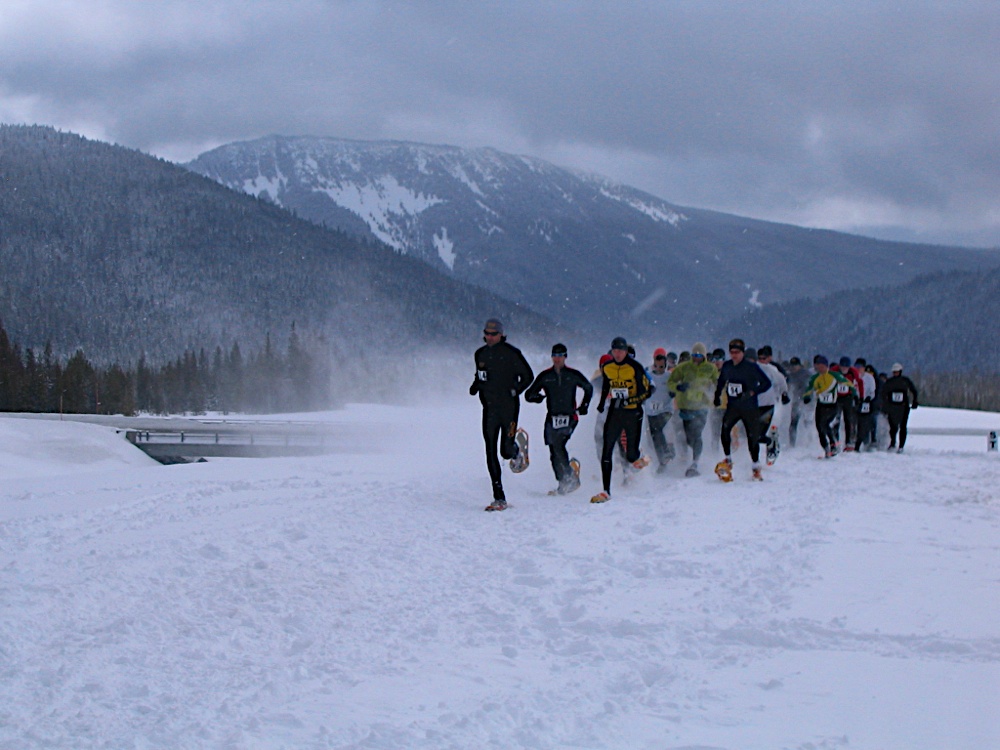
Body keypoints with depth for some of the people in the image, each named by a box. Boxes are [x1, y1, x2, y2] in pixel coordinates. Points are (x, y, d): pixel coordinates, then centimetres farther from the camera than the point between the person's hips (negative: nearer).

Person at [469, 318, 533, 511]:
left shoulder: (511, 353, -6)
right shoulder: (480, 354, 10)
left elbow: (528, 376, -2)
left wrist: (515, 391, -14)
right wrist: (475, 386, 5)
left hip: (509, 407, -4)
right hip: (489, 408, 4)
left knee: (506, 450, -6)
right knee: (491, 452, -5)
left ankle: (516, 452, 35)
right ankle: (499, 498, -2)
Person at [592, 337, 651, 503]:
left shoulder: (635, 368, -10)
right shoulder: (607, 368, 4)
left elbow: (646, 392, -8)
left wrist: (628, 401, -21)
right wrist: (602, 404, 12)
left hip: (633, 413, -3)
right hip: (614, 413, 3)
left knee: (631, 455, -1)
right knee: (606, 451, -9)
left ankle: (641, 460, 38)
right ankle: (606, 491, -7)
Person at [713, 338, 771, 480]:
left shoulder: (751, 367, -10)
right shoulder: (727, 366, 4)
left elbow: (767, 383, -10)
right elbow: (721, 382, 23)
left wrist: (752, 392, -21)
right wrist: (717, 397, 15)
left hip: (750, 409, -3)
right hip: (732, 406, 3)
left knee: (752, 437, -1)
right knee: (725, 430, -19)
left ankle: (756, 467, 13)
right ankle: (728, 460, -3)